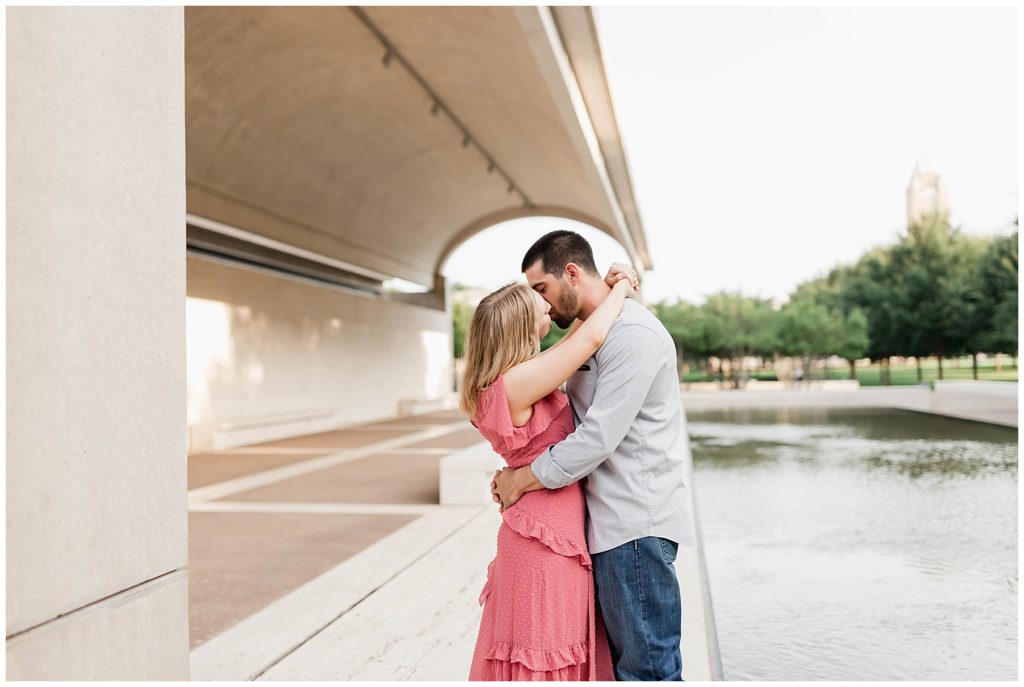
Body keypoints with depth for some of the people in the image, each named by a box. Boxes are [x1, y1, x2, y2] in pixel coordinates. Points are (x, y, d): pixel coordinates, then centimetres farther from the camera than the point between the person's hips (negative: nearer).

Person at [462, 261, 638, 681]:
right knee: (546, 660, 6)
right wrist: (619, 291, -4)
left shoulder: (519, 376, 5)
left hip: (557, 532, 9)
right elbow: (592, 338, -22)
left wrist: (604, 291, 7)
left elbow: (572, 343, 19)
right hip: (547, 540, -9)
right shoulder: (516, 382, -23)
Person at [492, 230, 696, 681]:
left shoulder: (632, 334, -16)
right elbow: (573, 421, 18)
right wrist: (515, 470, 5)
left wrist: (524, 479, -11)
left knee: (646, 664, 2)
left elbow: (600, 437, -21)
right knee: (621, 656, 17)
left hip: (635, 524, -9)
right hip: (609, 521, 10)